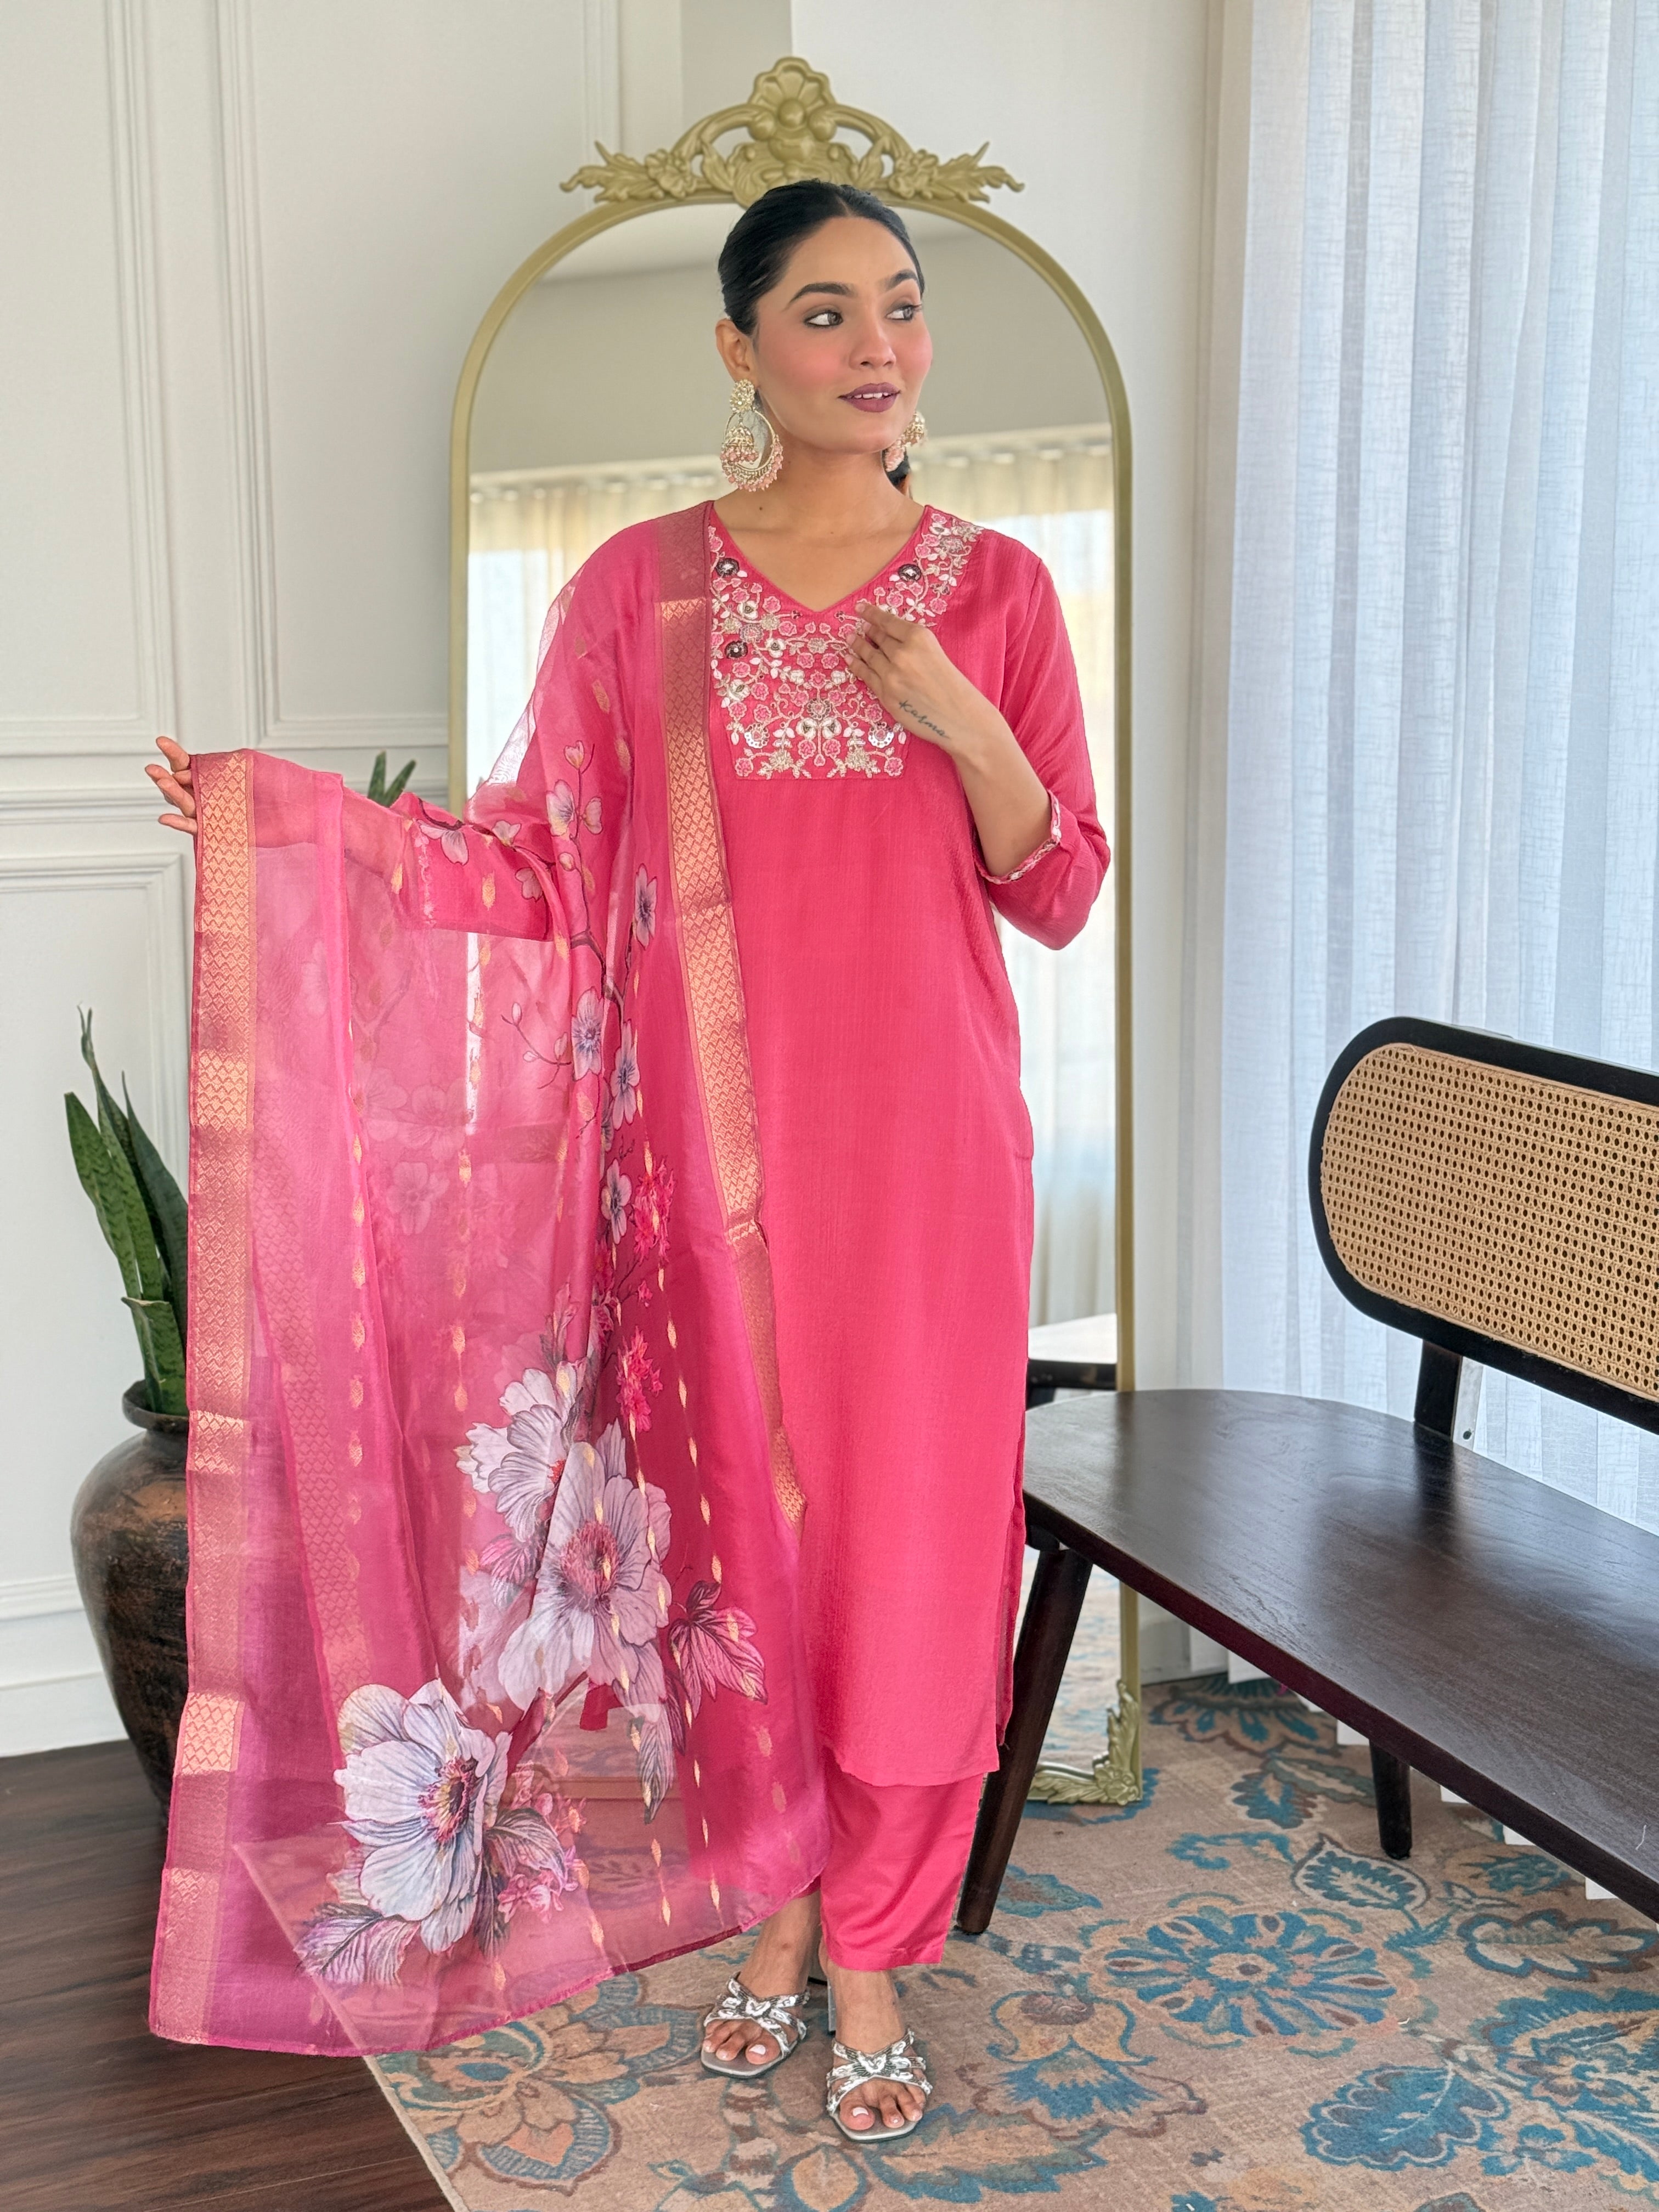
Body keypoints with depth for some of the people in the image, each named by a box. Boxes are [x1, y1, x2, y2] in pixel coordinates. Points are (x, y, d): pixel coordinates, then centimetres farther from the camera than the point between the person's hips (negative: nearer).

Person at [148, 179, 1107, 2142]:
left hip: (926, 1133, 0)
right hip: (719, 1127, 0)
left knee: (912, 1534, 4)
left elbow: (1061, 894, 4)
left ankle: (873, 1946, 23)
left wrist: (965, 727, -13)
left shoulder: (994, 586, 3)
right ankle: (771, 1908, 31)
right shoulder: (643, 585, 2)